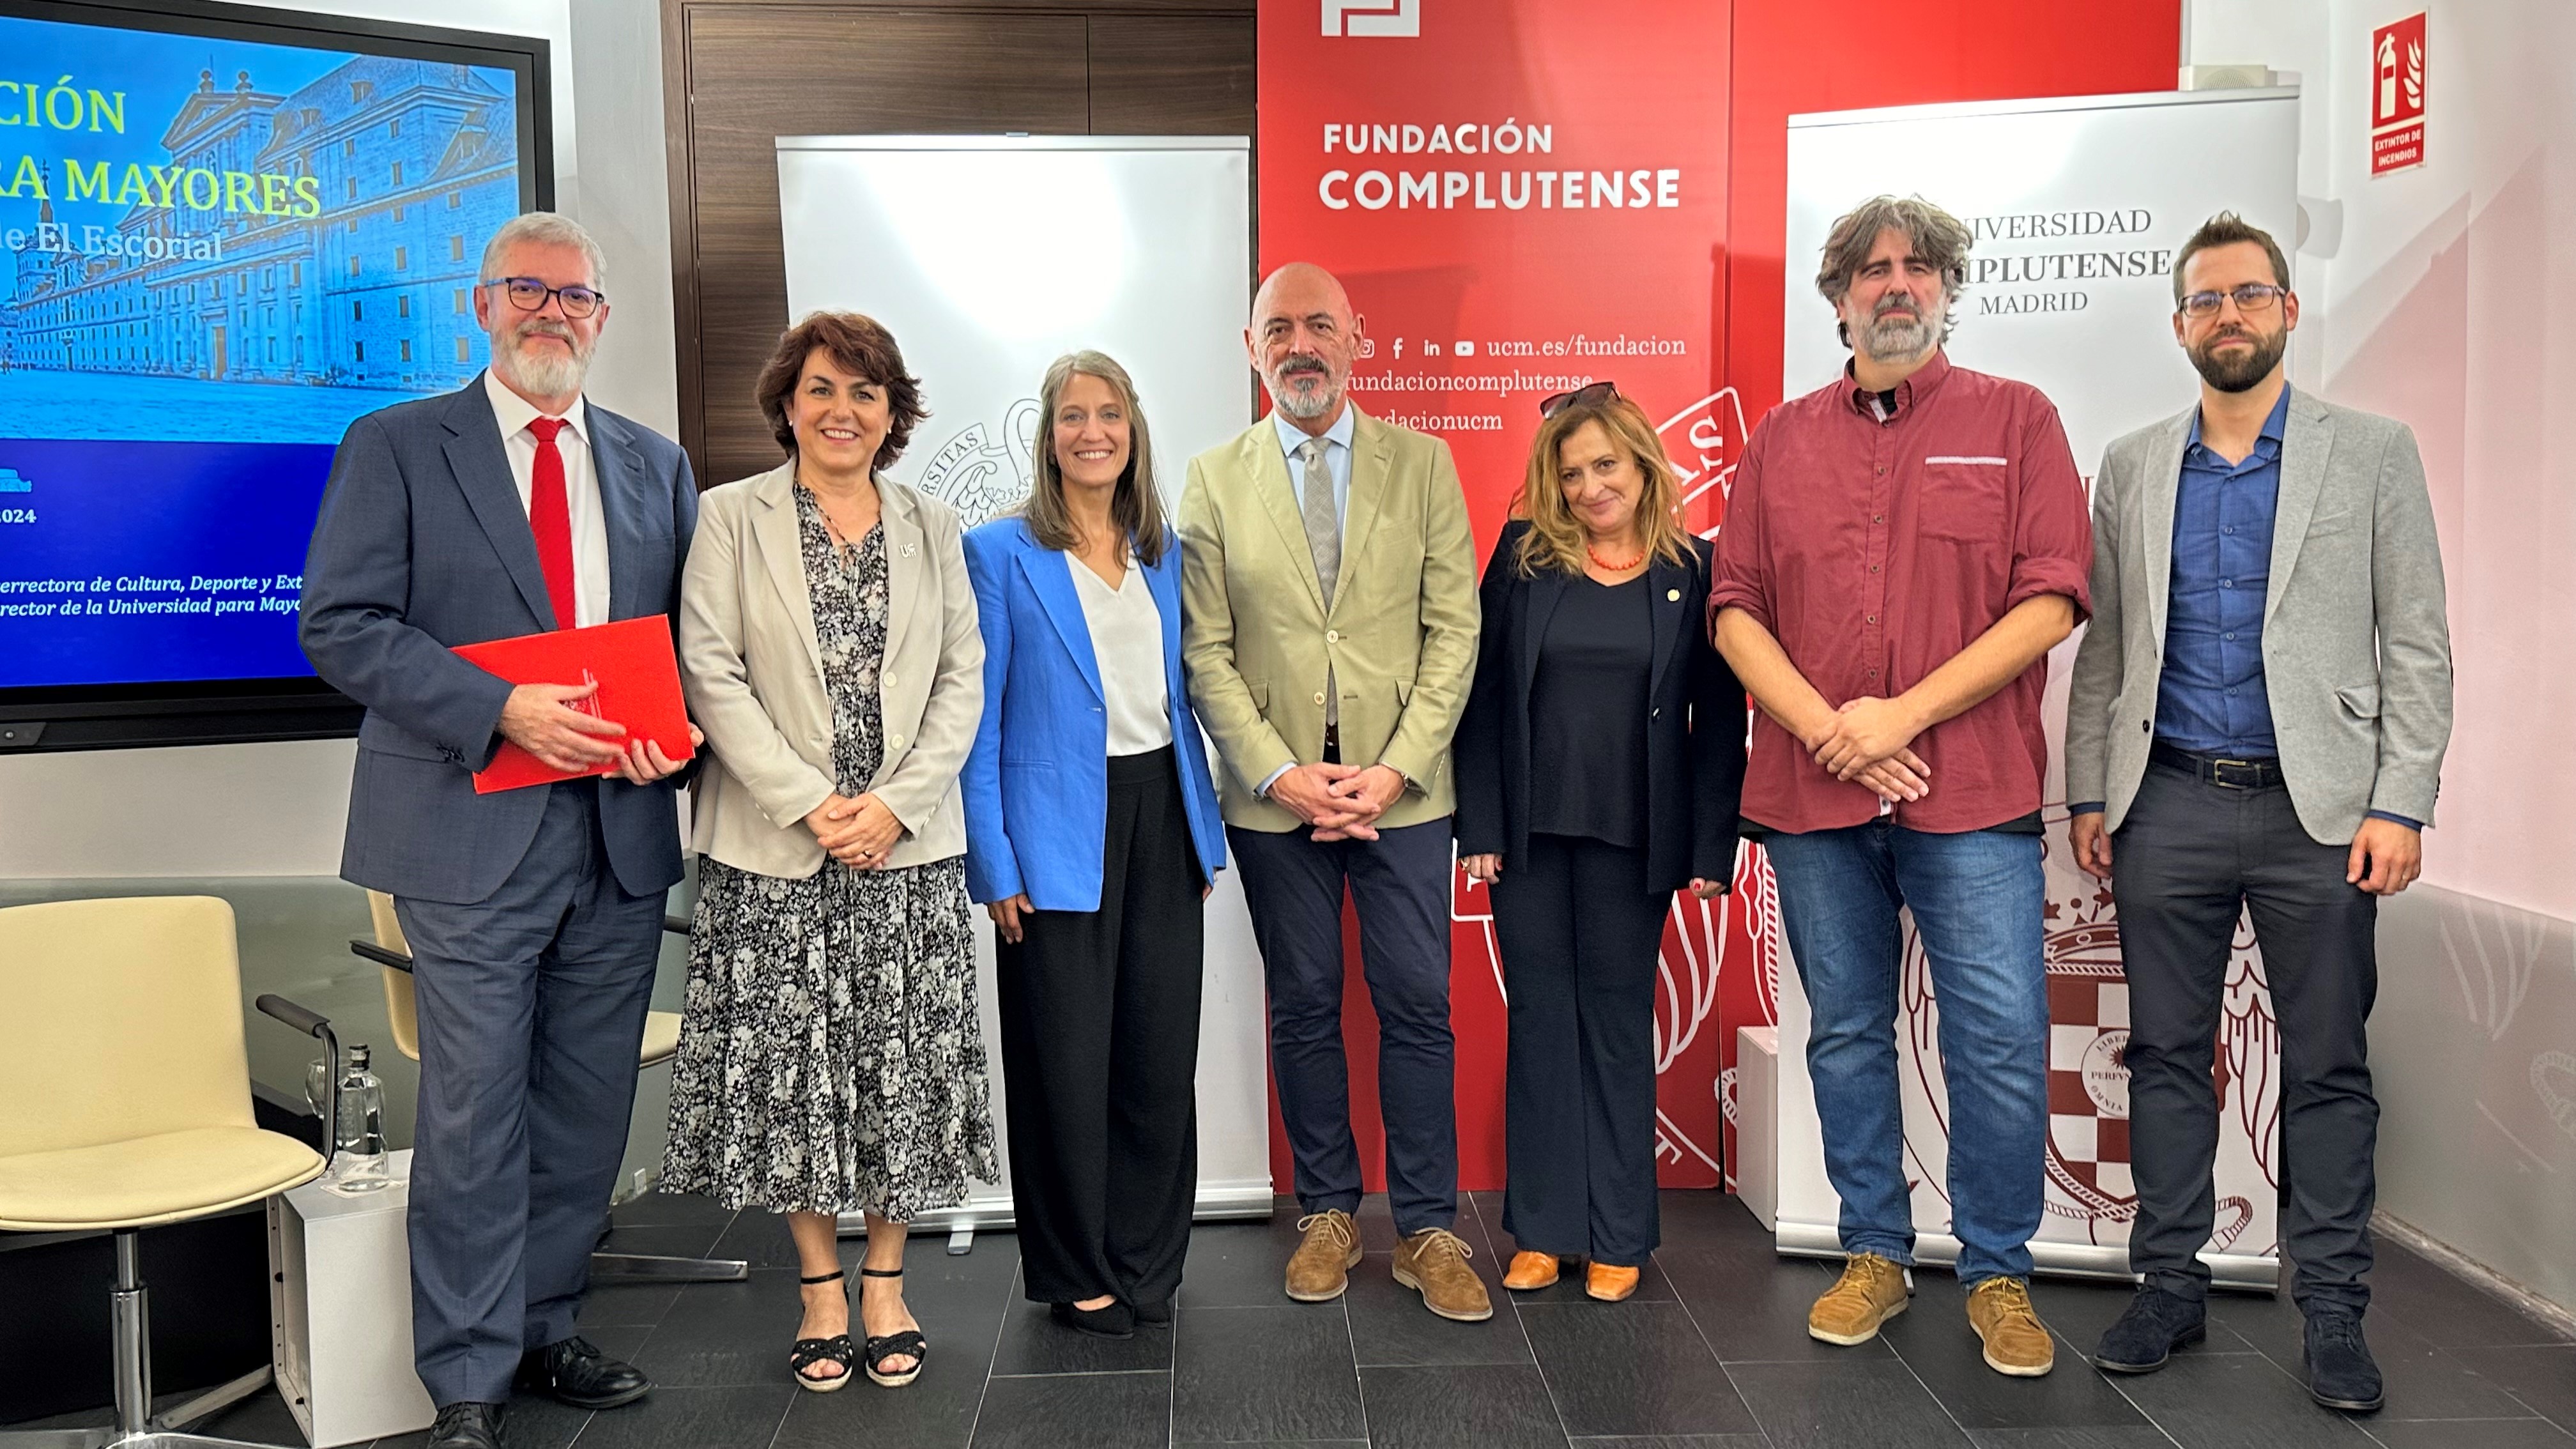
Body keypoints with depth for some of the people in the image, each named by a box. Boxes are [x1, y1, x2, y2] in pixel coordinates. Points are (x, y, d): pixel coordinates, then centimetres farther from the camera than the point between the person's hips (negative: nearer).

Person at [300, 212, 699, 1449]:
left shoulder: (655, 463, 15)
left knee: (586, 1107, 11)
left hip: (622, 833, 4)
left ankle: (541, 1330, 28)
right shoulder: (396, 448, 2)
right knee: (475, 1113, -1)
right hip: (473, 835, -4)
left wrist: (679, 727, -5)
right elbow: (342, 625, -7)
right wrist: (502, 710, -18)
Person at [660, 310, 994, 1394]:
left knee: (902, 1064, 6)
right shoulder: (732, 518, 2)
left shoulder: (933, 528, 10)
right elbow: (712, 676, -5)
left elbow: (962, 680, 4)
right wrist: (811, 807, -13)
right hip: (775, 850, -2)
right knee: (790, 1065, 4)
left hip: (909, 846, 2)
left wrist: (895, 803, -9)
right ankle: (822, 1288, 20)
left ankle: (886, 1283, 21)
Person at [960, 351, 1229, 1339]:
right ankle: (1077, 1274, 20)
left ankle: (1146, 1260, 25)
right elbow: (978, 716, -6)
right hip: (1061, 833, -5)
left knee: (1162, 1049, 9)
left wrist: (1205, 829, 10)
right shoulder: (1002, 552, -4)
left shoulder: (1163, 552, 11)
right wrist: (992, 863, -12)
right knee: (1068, 1056, 3)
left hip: (1161, 818, 5)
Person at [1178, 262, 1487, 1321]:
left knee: (1417, 1006, 2)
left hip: (1402, 788, 0)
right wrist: (1281, 773, -10)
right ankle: (1328, 1214, 24)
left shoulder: (1421, 463, 4)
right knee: (1303, 1008, 9)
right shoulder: (1214, 480, 4)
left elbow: (1454, 629, 0)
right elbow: (1206, 651, 0)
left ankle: (1427, 1230, 14)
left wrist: (1394, 768, -10)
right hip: (1274, 794, 1)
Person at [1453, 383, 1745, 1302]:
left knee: (1617, 1023, 8)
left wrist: (1712, 847, -5)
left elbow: (1719, 719, 0)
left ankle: (1618, 1235, 19)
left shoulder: (1693, 570, 0)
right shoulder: (1524, 556, 2)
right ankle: (1543, 1228, 19)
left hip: (1634, 838, -1)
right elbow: (1484, 692, 1)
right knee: (1540, 1020, 8)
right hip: (1529, 831, 1)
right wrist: (1479, 826, -5)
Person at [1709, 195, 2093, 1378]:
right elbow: (1736, 611, 7)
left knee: (2002, 1040, -3)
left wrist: (1902, 715, -12)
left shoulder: (2015, 420, 5)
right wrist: (1823, 726, -9)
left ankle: (1997, 1272, 16)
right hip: (1812, 796, 3)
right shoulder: (1783, 440, 12)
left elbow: (2051, 602, -4)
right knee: (1846, 1035, 11)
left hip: (1972, 794, -2)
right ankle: (1875, 1253, 26)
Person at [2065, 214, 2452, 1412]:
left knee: (2328, 1067, 5)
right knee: (2165, 1055, 8)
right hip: (2169, 806, 2)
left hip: (2318, 809, -2)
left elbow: (2416, 646, 0)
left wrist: (2401, 806, -7)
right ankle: (2170, 1285, 20)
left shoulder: (2373, 453, 3)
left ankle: (2333, 1311, 16)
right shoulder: (2131, 468, 10)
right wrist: (2089, 794, 5)